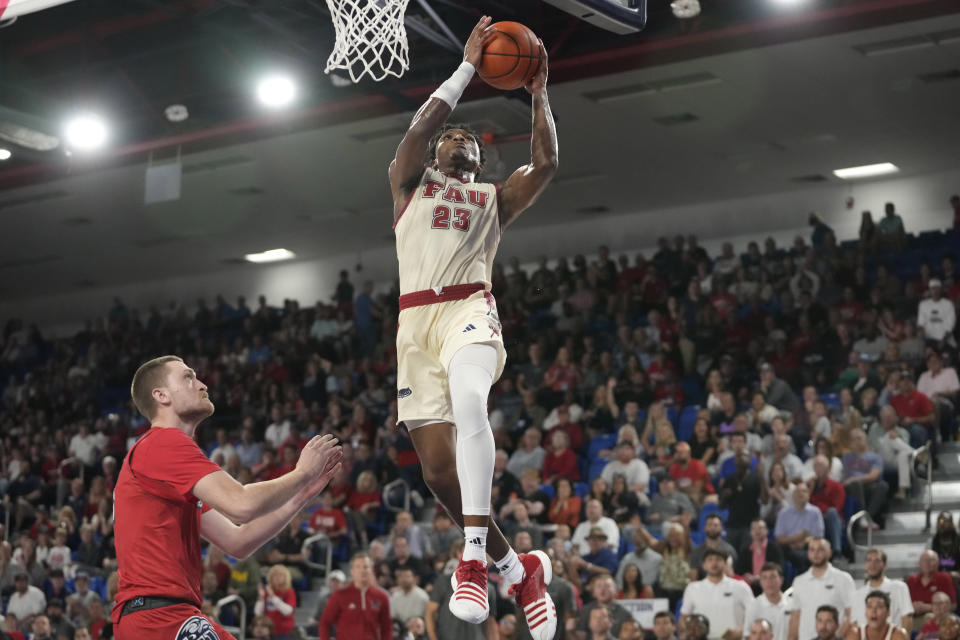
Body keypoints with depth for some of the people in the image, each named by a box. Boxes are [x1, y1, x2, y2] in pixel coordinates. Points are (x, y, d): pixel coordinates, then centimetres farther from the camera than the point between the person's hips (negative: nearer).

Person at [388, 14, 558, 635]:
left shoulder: (494, 198, 25)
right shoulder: (411, 182, 22)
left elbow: (546, 165, 9)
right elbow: (419, 128, 3)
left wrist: (539, 92, 10)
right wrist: (468, 65, 3)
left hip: (469, 309, -1)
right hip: (413, 321, 1)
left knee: (469, 403, -36)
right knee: (439, 468, -4)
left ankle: (474, 557, -38)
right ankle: (519, 567, 15)